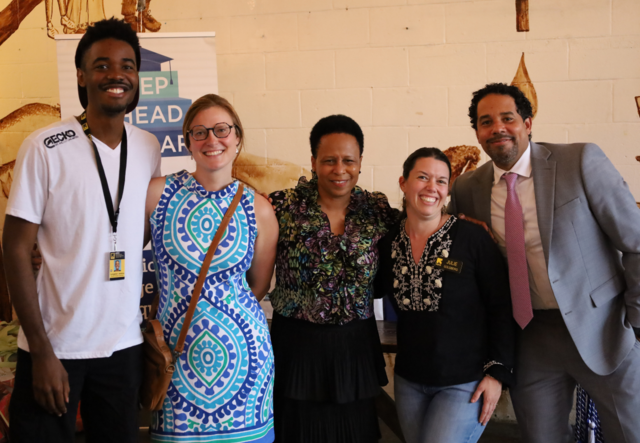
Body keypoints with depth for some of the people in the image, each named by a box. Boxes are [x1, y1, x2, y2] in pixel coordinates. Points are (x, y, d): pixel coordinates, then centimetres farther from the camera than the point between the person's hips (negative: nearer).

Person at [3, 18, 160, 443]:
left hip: (125, 345, 4)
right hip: (55, 346, -4)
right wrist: (42, 351, -12)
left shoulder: (149, 148, 4)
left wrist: (152, 320, 10)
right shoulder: (44, 147, -10)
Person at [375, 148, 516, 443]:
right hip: (409, 382, 4)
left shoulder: (471, 238, -11)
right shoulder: (389, 241, 0)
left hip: (465, 383, -4)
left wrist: (497, 372, -10)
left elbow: (501, 308, -7)